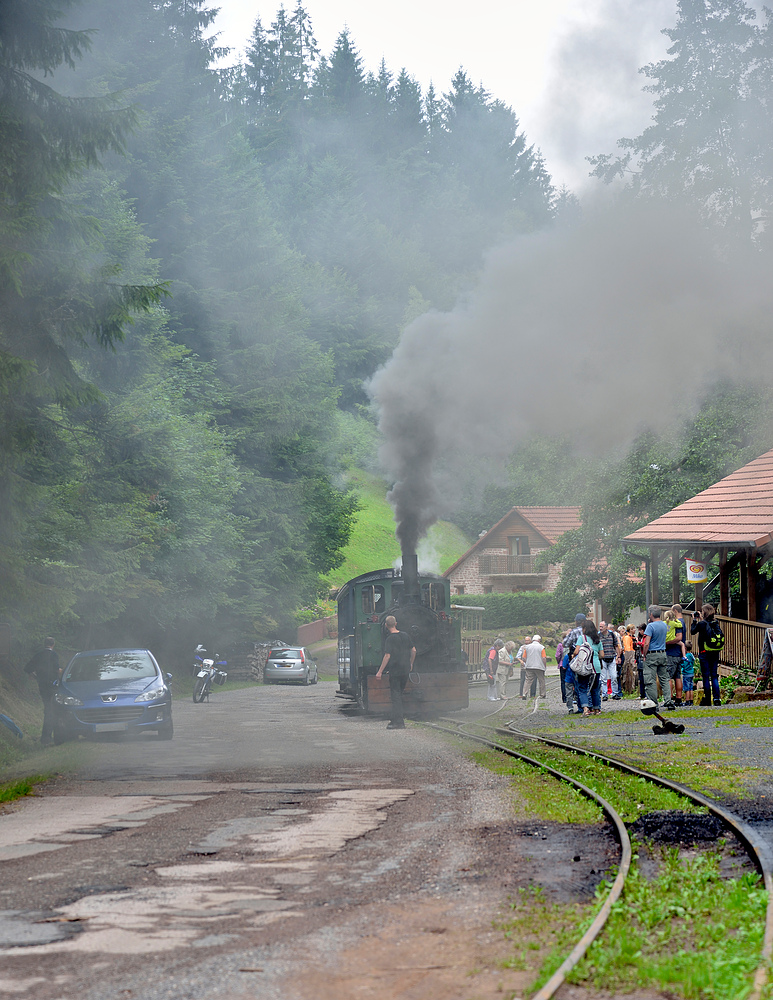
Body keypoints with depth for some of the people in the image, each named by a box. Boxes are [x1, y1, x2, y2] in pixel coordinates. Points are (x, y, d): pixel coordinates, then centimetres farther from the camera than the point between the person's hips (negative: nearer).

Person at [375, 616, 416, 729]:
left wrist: (380, 671, -13)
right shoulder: (405, 635, 6)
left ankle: (398, 721, -7)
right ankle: (399, 717, 25)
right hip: (405, 670, 6)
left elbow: (387, 656, -18)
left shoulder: (390, 639, -13)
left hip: (395, 670, -6)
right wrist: (411, 664, 28)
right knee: (399, 693, 19)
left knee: (395, 695, -2)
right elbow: (413, 650, 14)